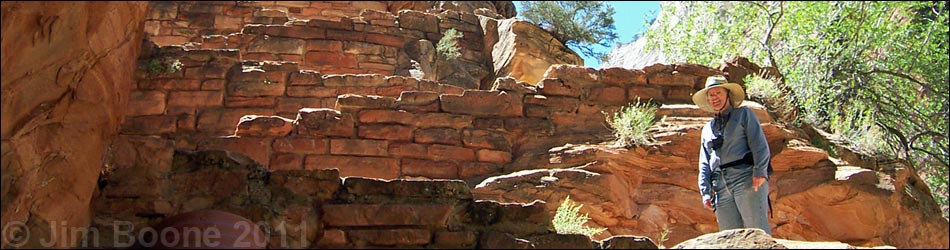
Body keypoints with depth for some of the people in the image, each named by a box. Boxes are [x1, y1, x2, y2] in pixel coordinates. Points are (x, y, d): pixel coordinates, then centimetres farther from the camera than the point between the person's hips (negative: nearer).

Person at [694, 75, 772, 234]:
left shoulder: (743, 114, 12)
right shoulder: (708, 128, 25)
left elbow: (759, 144, -2)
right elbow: (704, 163, 22)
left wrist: (760, 172, -16)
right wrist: (706, 191, 10)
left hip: (746, 178, -5)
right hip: (720, 186, 5)